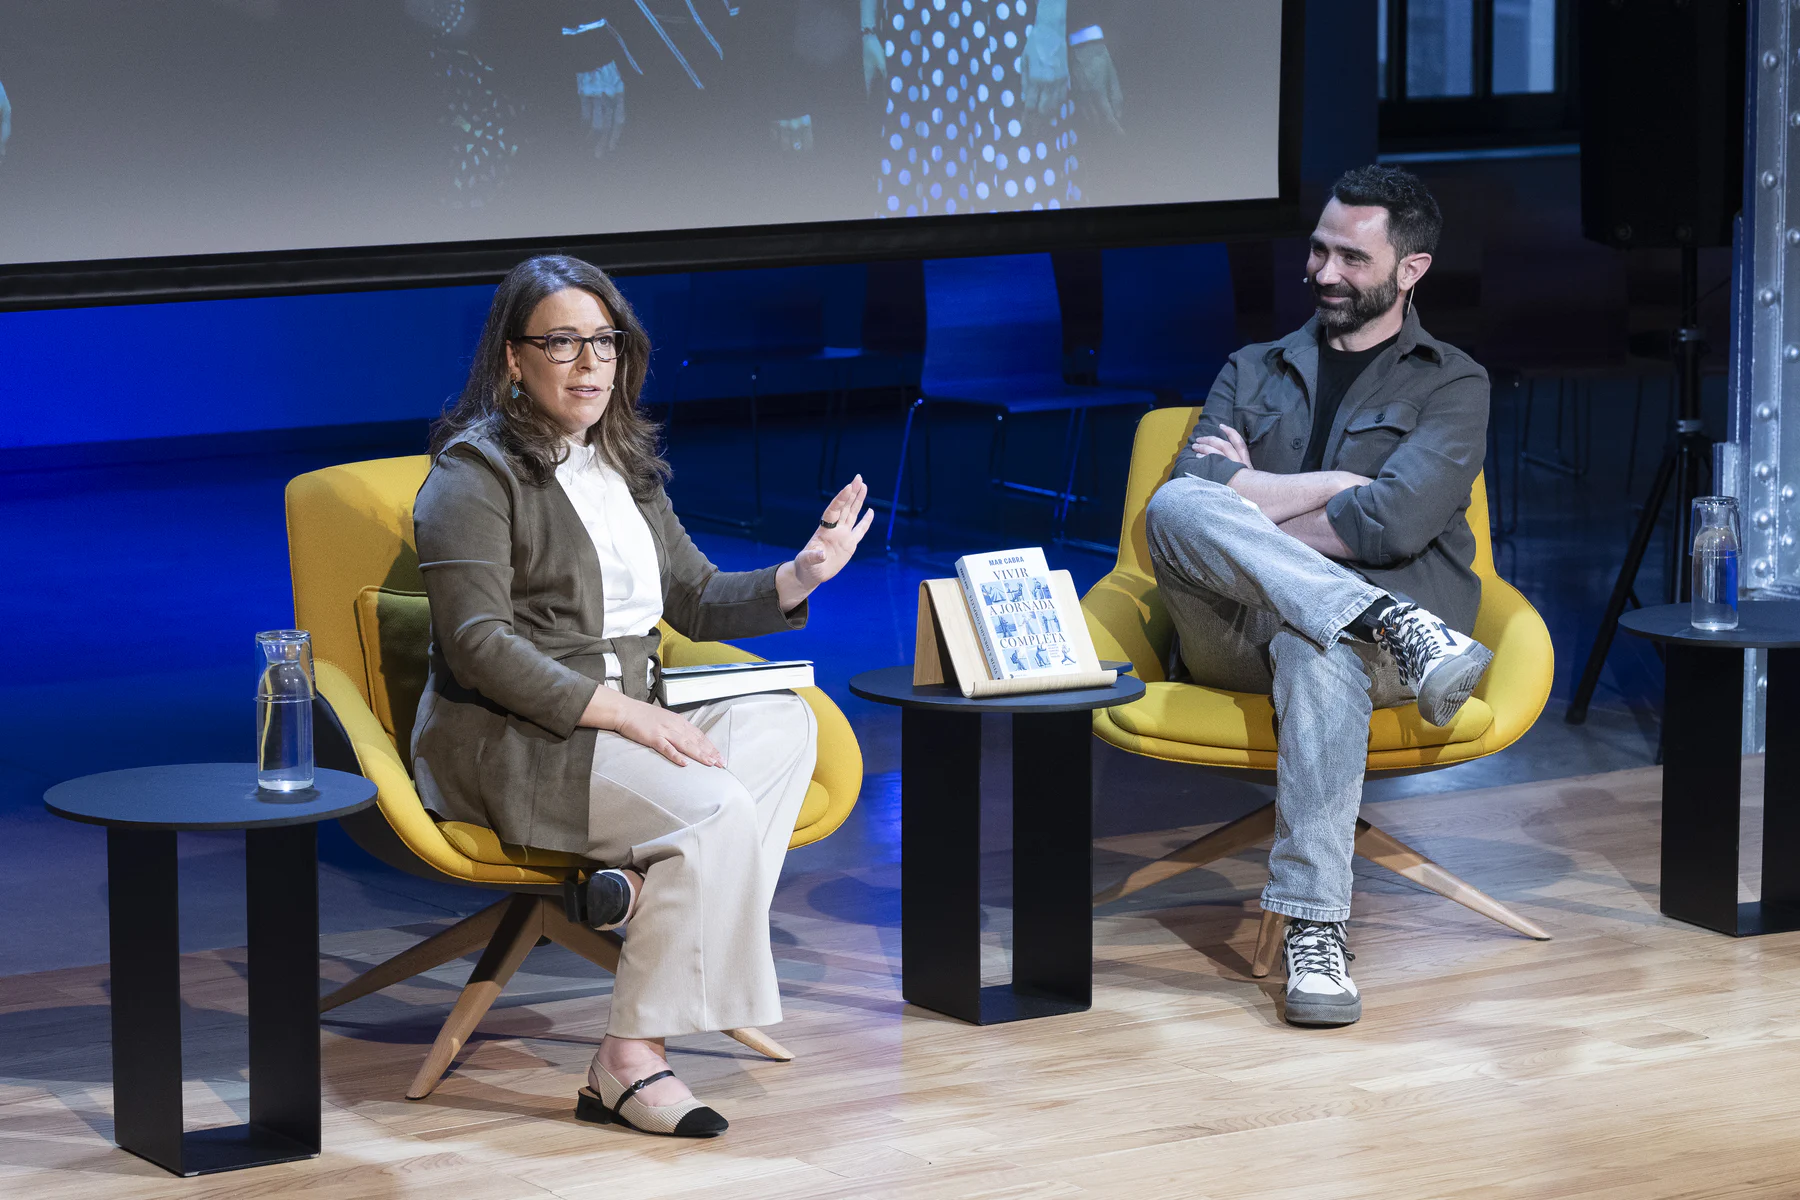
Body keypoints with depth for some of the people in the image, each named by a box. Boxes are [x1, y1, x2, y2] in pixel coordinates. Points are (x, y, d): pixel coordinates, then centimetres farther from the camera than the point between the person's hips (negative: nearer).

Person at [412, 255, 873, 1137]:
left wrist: (799, 577, 3)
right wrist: (622, 712, -23)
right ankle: (628, 1063, -30)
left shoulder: (624, 467, 19)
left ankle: (644, 881, -34)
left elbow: (696, 600, 22)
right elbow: (479, 645, -17)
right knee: (715, 809, -29)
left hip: (618, 723, 8)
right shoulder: (476, 474, -7)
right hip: (507, 743, -8)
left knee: (783, 720, -17)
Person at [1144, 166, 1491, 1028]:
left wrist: (1250, 499, 1)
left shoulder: (1451, 386, 13)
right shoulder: (1254, 374, 25)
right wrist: (1336, 487, -5)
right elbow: (1189, 490, 4)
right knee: (1176, 506, -30)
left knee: (1317, 647, -42)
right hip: (1237, 642, 3)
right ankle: (1393, 625, -38)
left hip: (1349, 622, -3)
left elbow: (1390, 523, -6)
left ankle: (1315, 932, -46)